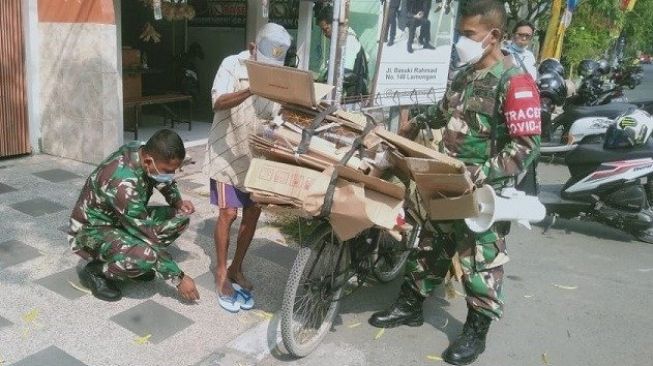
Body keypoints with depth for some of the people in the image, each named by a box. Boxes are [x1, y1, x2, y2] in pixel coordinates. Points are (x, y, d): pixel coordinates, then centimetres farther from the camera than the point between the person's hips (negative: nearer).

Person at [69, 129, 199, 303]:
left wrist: (178, 202, -8)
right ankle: (94, 271, -7)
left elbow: (166, 183, 12)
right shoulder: (122, 182, -37)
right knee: (146, 255, -35)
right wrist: (179, 278, -27)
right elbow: (148, 236, -33)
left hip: (122, 220, 8)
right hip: (91, 231, -8)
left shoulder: (142, 152, -13)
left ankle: (134, 260, 7)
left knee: (179, 219, -5)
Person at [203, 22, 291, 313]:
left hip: (258, 156, 5)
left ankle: (236, 270, 23)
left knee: (252, 214, 7)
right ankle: (221, 273, 11)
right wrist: (252, 89, -43)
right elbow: (219, 102, -28)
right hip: (228, 153, -4)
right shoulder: (232, 65, -11)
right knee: (228, 213, -6)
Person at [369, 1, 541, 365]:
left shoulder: (516, 82, -16)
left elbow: (527, 145, -19)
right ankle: (411, 305, 34)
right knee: (430, 244, 17)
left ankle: (476, 331, 23)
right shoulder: (464, 74, 9)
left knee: (480, 261, 6)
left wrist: (482, 174, -26)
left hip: (485, 191, -7)